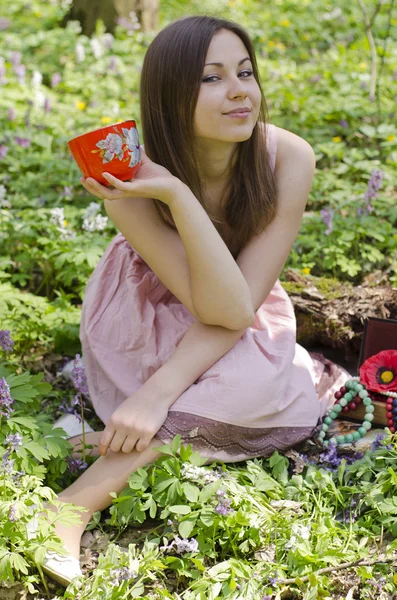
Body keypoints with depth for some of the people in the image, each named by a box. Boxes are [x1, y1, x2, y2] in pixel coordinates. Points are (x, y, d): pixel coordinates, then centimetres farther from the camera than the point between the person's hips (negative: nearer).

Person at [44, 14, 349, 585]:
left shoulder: (287, 158, -27)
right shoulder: (131, 183, -30)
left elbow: (244, 304, -28)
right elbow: (221, 307, -35)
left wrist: (157, 392, -39)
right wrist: (176, 195, -47)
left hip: (243, 333, 3)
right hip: (152, 311, -2)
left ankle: (86, 495, -24)